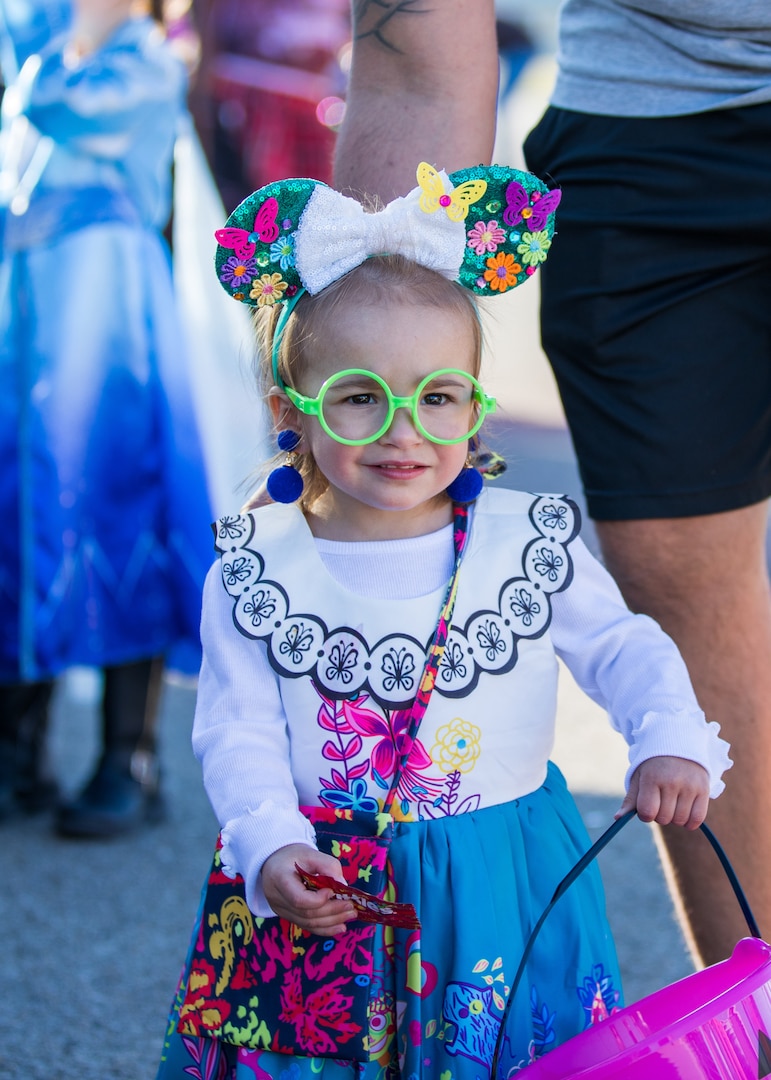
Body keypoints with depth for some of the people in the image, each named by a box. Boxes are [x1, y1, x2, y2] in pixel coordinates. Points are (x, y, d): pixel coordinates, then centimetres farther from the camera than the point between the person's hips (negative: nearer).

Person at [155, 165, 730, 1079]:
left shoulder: (529, 544, -5)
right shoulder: (256, 574, -6)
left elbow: (622, 650, 3)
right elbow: (239, 734, -7)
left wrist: (670, 741, -15)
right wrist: (271, 847, -22)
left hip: (500, 890, 0)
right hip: (321, 894, 0)